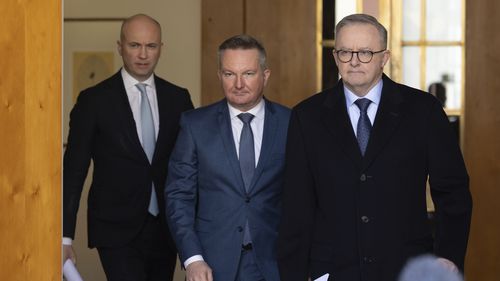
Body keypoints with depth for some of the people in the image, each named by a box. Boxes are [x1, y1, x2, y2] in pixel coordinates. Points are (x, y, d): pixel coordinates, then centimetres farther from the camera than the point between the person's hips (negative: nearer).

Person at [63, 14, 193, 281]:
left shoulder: (178, 98, 6)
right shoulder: (94, 100, -3)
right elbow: (74, 169, -3)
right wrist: (65, 236, -7)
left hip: (165, 228, 4)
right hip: (117, 229, -4)